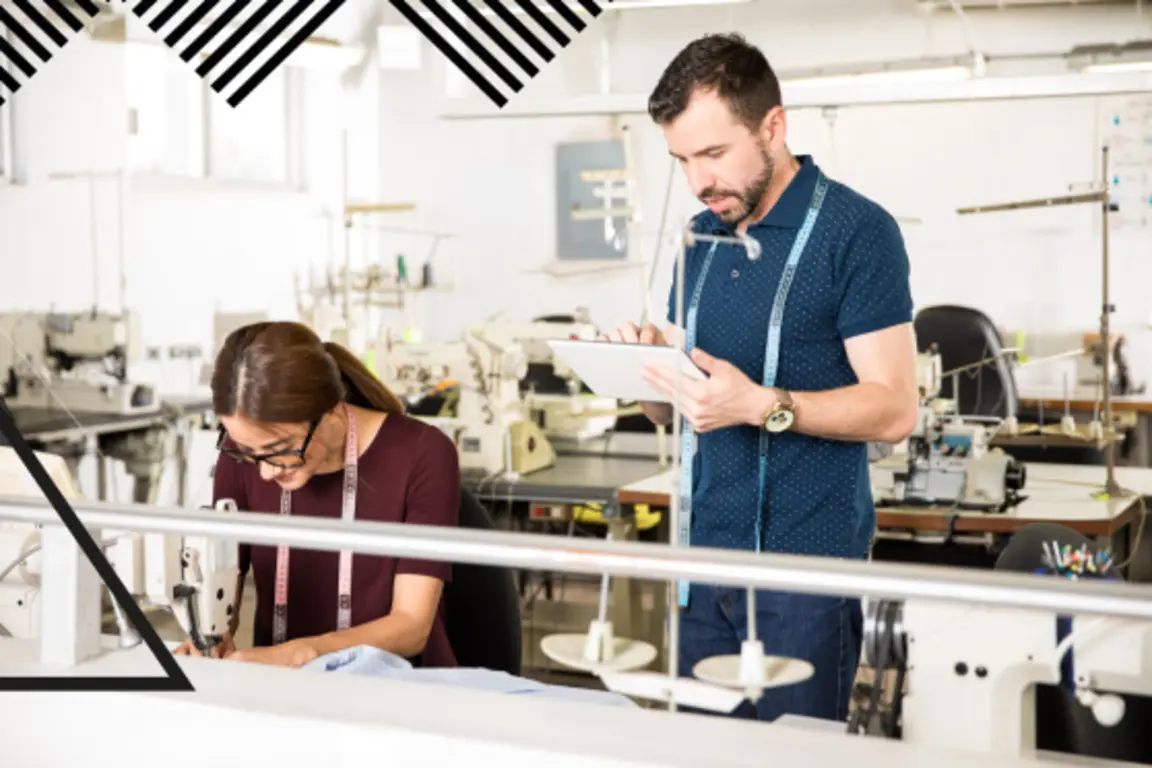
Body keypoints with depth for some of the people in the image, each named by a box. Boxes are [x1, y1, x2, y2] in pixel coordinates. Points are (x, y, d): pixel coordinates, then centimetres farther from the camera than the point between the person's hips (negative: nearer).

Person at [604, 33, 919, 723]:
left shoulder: (855, 231, -8)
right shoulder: (699, 239, 13)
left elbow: (894, 409, -13)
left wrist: (761, 405, -25)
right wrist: (649, 362, -5)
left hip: (805, 565, -6)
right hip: (702, 557, 6)